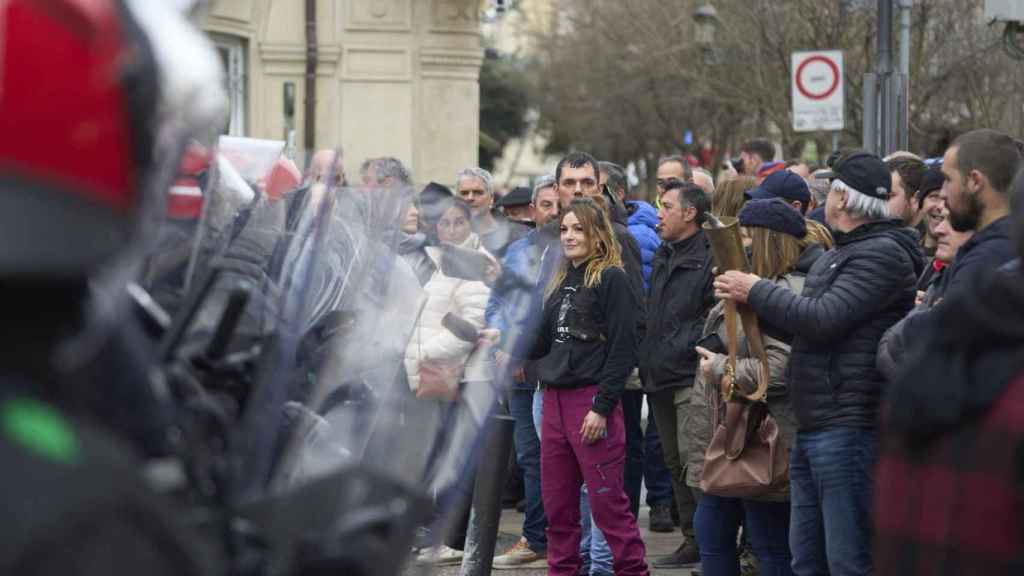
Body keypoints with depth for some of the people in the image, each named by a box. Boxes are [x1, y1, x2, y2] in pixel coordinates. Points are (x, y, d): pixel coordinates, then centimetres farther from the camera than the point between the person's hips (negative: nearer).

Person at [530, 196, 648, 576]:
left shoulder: (612, 279, -6)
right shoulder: (560, 281, 17)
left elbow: (623, 349, -12)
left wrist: (602, 406, -17)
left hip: (591, 399, -7)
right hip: (555, 400, 7)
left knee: (607, 501, -6)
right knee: (556, 502, 9)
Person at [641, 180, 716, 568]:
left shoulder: (709, 258, -11)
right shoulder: (663, 258, 18)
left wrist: (685, 346, -18)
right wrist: (648, 356, 18)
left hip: (691, 377, -9)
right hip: (660, 379, 9)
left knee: (693, 459, -14)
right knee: (676, 463, 12)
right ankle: (693, 539, 19)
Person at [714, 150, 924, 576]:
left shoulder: (884, 253, -12)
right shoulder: (836, 255, 21)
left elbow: (824, 319, -19)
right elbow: (802, 324, 26)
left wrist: (756, 290, -6)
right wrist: (747, 297, 8)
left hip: (850, 428, -11)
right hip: (812, 429, 11)